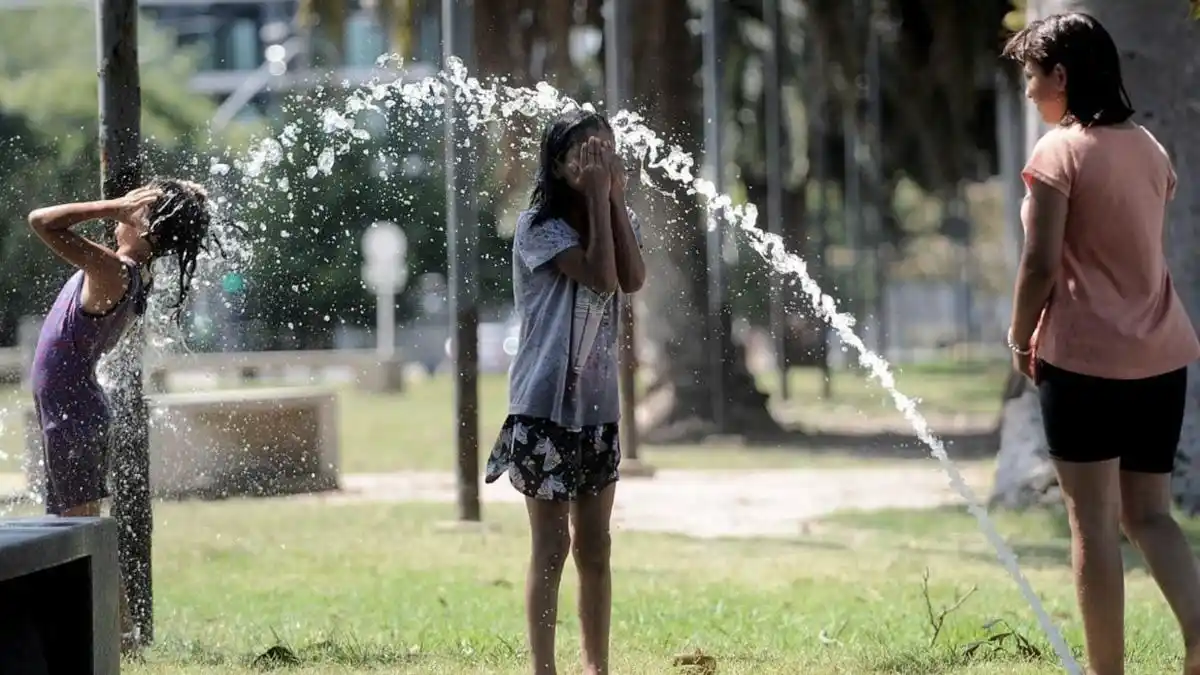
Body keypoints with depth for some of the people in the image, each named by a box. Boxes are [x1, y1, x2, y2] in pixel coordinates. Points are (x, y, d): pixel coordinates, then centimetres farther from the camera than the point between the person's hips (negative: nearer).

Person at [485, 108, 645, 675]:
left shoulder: (619, 221, 9)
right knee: (552, 549, -4)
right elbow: (599, 277, -23)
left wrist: (616, 198, -13)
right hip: (545, 406, -6)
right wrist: (597, 197, -19)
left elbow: (633, 279, -12)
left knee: (595, 549, 10)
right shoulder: (540, 226, -10)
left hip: (598, 407, 6)